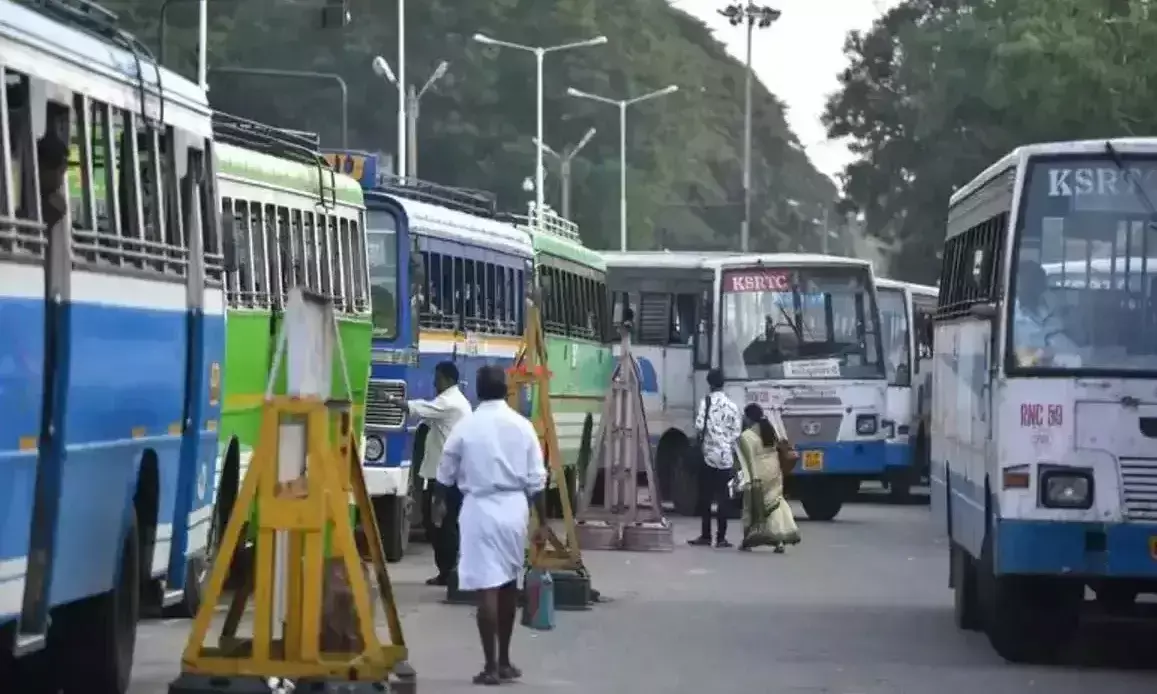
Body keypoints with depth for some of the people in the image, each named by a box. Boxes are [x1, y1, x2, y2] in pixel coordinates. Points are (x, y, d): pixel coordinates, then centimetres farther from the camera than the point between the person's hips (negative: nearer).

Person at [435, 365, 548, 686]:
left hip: (480, 508, -3)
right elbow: (536, 481, 0)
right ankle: (504, 661, 24)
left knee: (487, 587, -4)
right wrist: (542, 522, 8)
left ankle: (491, 666, -6)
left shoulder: (466, 427, -5)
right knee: (508, 584, 16)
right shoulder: (522, 426, 0)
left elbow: (446, 477, 6)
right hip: (514, 507, 3)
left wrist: (441, 501, 27)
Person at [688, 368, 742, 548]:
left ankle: (706, 535, 6)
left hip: (709, 455, -2)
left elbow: (699, 426, -13)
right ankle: (721, 537, 1)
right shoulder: (732, 406, 5)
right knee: (723, 498, 3)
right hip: (726, 457, 2)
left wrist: (701, 438, 8)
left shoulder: (707, 402, -5)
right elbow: (736, 433, 4)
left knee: (705, 497, 6)